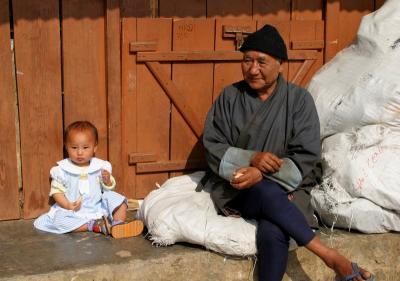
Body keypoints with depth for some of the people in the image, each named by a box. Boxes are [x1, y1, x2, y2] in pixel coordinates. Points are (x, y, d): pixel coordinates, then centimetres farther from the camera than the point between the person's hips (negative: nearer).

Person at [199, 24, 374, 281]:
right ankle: (331, 257, -31)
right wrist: (251, 159, -20)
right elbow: (212, 147, -1)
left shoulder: (299, 99, -1)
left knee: (272, 234, -34)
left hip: (286, 187, -1)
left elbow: (306, 159, -6)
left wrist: (263, 174, -22)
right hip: (235, 187, 1)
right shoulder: (230, 97, 3)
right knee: (266, 192, -35)